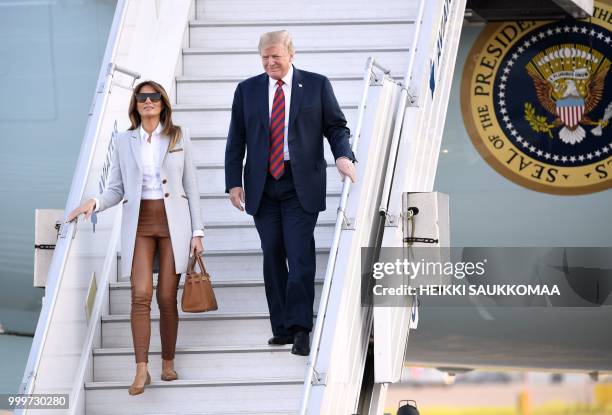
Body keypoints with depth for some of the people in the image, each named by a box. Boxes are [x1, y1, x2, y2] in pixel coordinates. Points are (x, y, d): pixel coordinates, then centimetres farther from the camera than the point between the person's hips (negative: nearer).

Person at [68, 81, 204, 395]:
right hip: (139, 223, 0)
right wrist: (95, 203, -12)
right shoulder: (124, 141, 9)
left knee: (167, 297, -1)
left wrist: (197, 231, 2)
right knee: (141, 294, -11)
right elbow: (116, 189, 9)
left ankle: (168, 363, 12)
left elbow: (191, 187, 6)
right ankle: (141, 370, -11)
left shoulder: (179, 138, 6)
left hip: (173, 221, 0)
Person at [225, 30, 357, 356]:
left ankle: (300, 329, -11)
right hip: (262, 186, 3)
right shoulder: (247, 90, 9)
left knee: (300, 255, -11)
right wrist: (234, 183, 2)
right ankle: (282, 328, 11)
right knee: (272, 256, 4)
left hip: (301, 185, -3)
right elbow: (236, 141, 10)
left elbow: (336, 126, 7)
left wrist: (343, 155, -13)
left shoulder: (316, 85, 4)